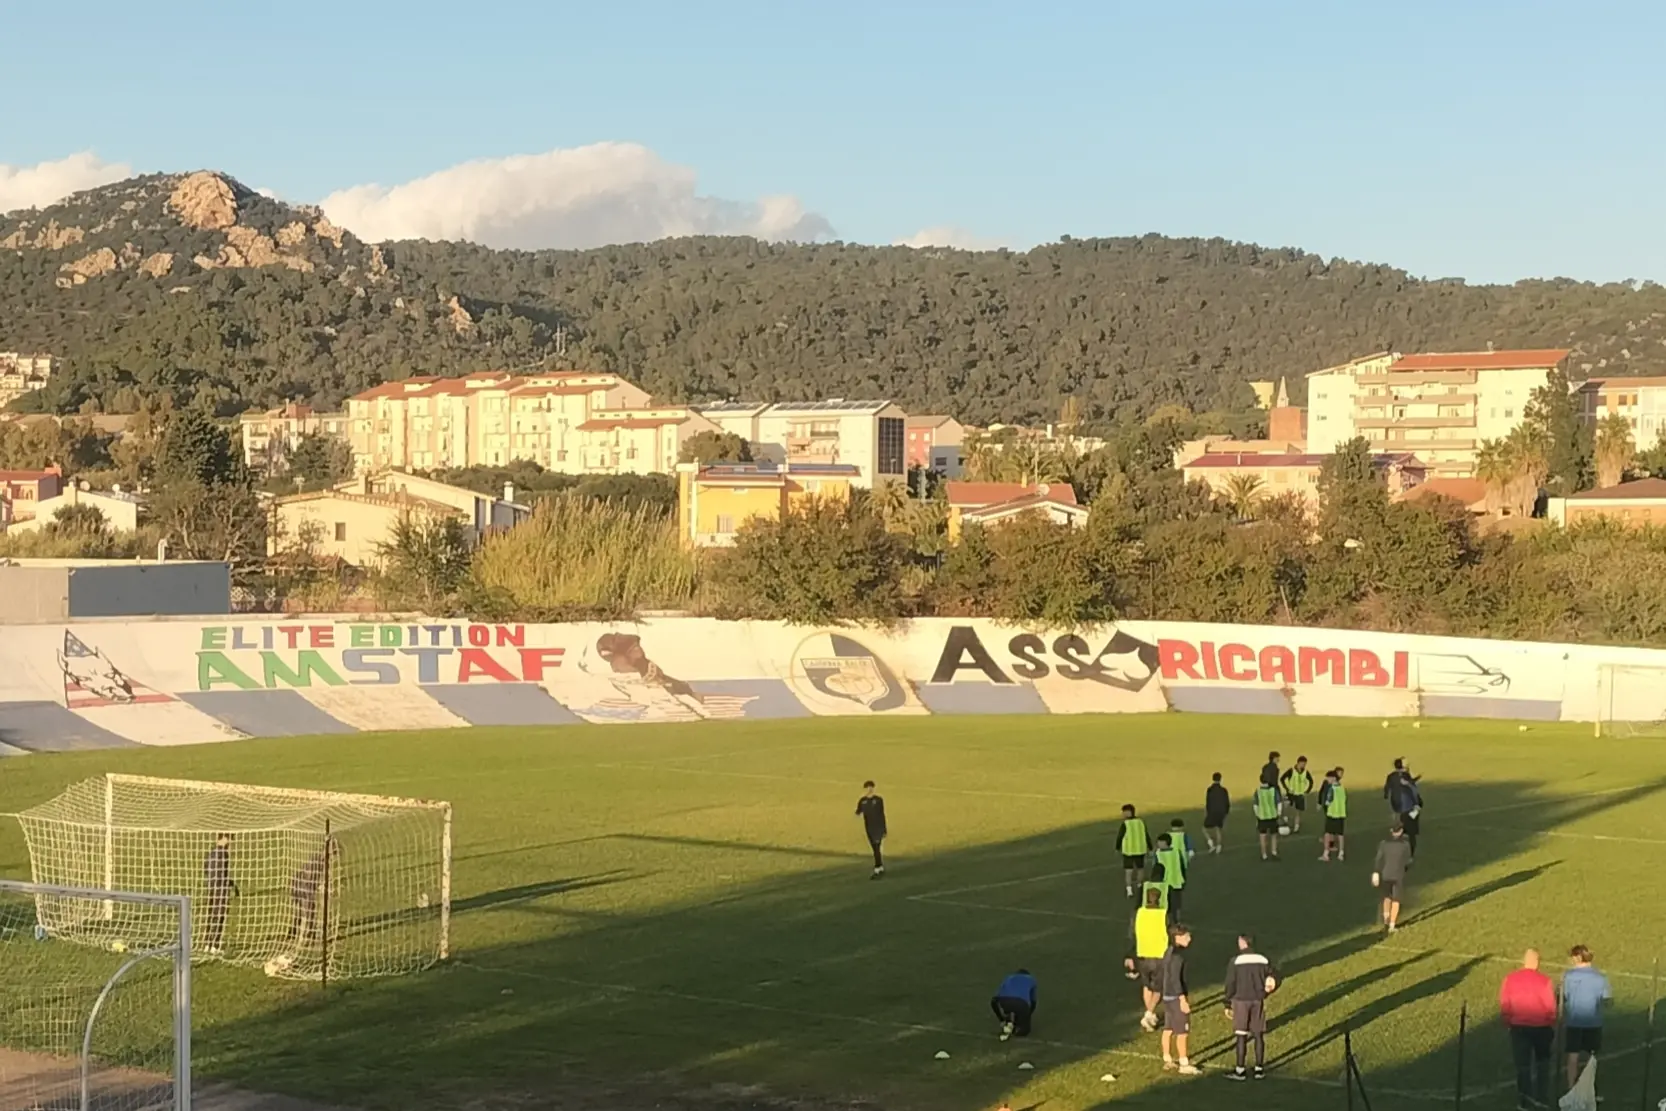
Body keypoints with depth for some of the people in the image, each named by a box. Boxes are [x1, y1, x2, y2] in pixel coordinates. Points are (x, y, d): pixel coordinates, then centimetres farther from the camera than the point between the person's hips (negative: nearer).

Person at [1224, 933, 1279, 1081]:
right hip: (1258, 1002, 3)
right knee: (1259, 1035, 10)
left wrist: (1228, 1005, 0)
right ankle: (1259, 1069, 14)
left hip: (1241, 1001, -3)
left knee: (1241, 1036, 1)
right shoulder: (1263, 960, 1)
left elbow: (1230, 985, -8)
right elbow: (1275, 980, 4)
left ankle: (1240, 1071, 4)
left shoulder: (1236, 961, -10)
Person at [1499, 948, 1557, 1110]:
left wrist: (1508, 1023, 11)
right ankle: (1542, 1097, 18)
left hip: (1518, 1028, 1)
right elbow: (1551, 1007, -7)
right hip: (1541, 1028, -1)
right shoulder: (1544, 981, -11)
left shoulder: (1509, 979, -5)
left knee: (1522, 1064, 9)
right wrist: (1552, 1027, 6)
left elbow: (1504, 1006, -2)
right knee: (1542, 1062, 19)